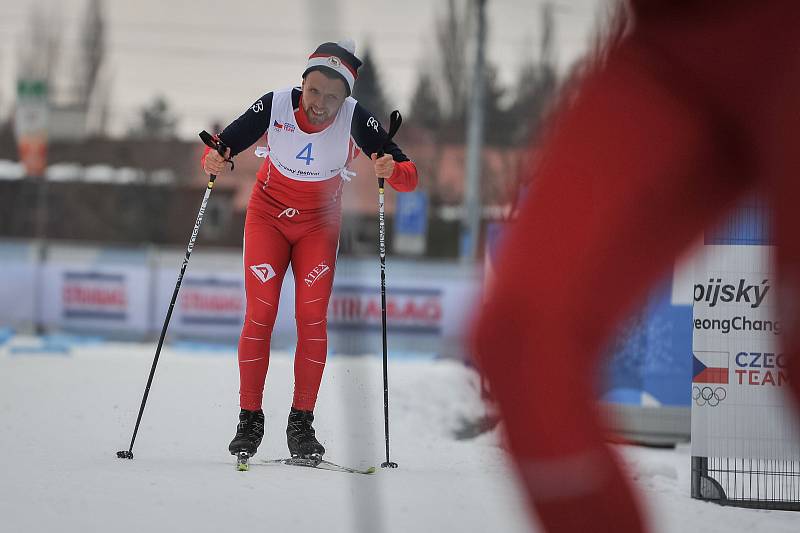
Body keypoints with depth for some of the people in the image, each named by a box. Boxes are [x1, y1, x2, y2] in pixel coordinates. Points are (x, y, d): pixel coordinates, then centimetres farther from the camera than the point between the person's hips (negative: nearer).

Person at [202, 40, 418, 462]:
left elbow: (409, 177, -25)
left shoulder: (355, 120, -25)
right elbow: (222, 144, -15)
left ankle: (301, 423, -1)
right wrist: (213, 161, -37)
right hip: (269, 215, 0)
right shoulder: (275, 106, -25)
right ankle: (249, 420, 1)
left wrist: (392, 171, -47)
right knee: (259, 314, -9)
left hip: (320, 223, 0)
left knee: (312, 317, -10)